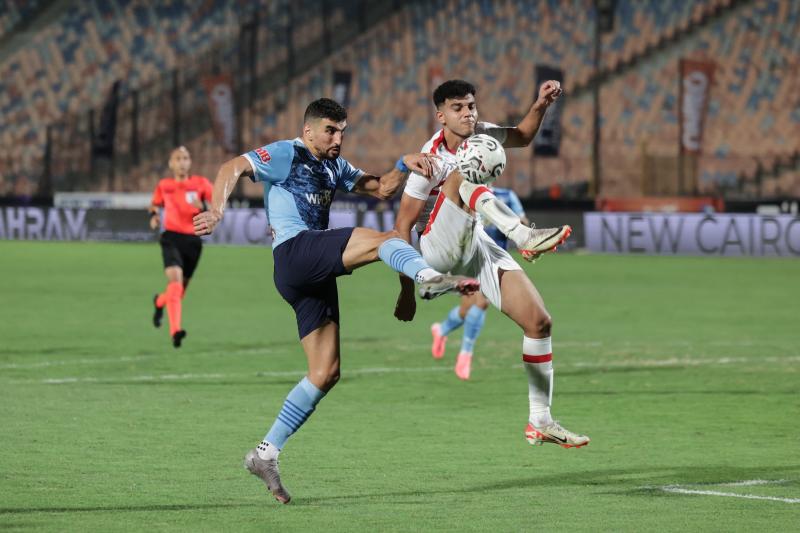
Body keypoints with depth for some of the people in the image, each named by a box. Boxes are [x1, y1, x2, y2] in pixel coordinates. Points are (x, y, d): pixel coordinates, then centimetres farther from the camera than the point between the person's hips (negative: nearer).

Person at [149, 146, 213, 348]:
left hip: (192, 240, 2)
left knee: (180, 290, 12)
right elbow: (155, 204, 25)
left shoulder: (200, 183, 4)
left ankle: (159, 301, 49)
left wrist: (203, 207, -19)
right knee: (175, 281, -25)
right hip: (172, 238, -2)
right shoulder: (164, 185, 7)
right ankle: (175, 331, -31)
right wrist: (154, 216, 3)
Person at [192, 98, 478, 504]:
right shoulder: (284, 155, 3)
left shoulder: (334, 167, 27)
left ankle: (266, 454, 5)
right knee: (383, 239, -24)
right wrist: (216, 211, -28)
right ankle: (429, 278, -55)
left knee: (326, 372, 3)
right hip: (294, 252, -8)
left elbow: (381, 189, 23)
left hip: (317, 277, 8)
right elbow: (233, 168, -11)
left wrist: (405, 166, 3)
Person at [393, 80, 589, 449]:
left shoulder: (480, 136, 2)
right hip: (440, 249, -7)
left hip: (478, 246, 7)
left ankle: (540, 422, 2)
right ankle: (525, 236, -53)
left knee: (539, 321, -5)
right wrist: (406, 291, -15)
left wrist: (540, 106, 0)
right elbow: (403, 225, -14)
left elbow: (521, 137, 22)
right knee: (460, 178, -31)